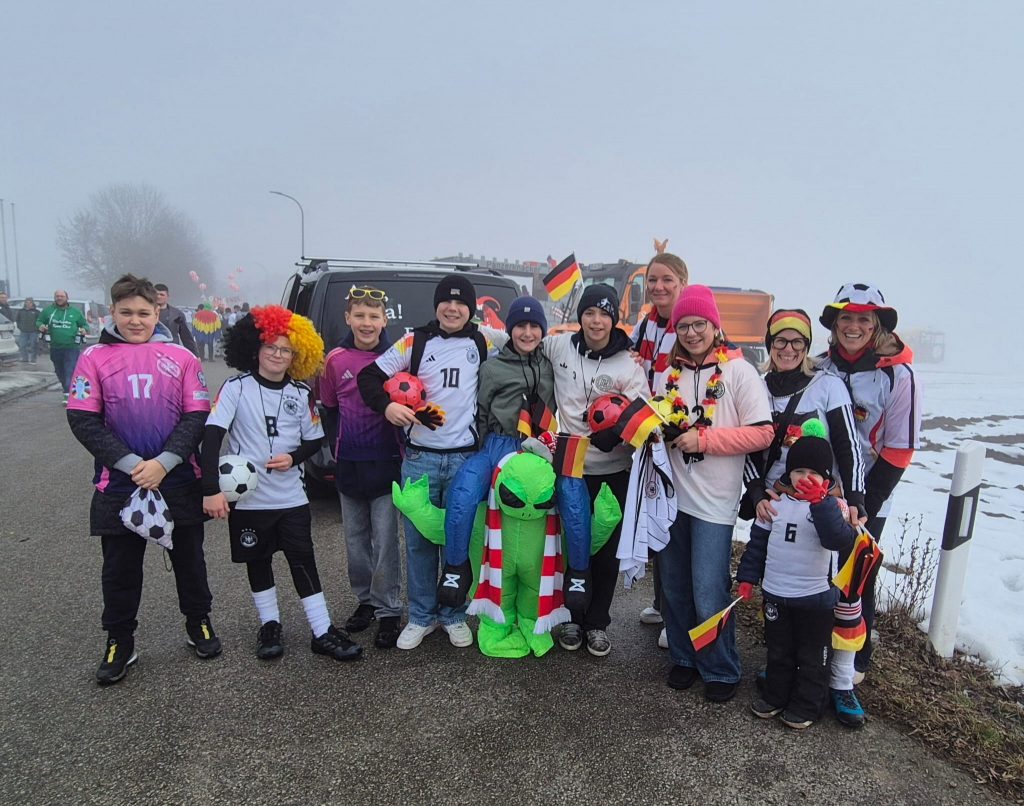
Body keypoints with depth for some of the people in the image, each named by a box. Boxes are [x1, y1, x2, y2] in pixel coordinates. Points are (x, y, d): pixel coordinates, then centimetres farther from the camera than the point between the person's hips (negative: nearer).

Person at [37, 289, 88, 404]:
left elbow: (85, 324, 14)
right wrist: (40, 326, -8)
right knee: (60, 373, 13)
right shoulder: (47, 310, 7)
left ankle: (68, 396, -15)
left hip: (72, 348, -3)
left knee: (70, 372, -12)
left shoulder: (75, 312, 5)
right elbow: (38, 321, 16)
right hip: (55, 348, 3)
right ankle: (69, 390, 30)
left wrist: (84, 329, -9)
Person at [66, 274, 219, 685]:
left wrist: (163, 462, -15)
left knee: (188, 556, 13)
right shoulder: (94, 357, 0)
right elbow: (83, 421, -5)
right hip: (120, 482, 0)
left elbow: (197, 417, -3)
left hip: (179, 481, 0)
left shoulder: (181, 357, 1)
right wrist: (131, 464, -14)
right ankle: (119, 641, 29)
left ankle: (198, 623, 33)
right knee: (120, 566, 11)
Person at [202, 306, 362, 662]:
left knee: (304, 562, 2)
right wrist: (211, 489, -20)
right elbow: (212, 437, -13)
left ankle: (322, 632, 10)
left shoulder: (301, 393, 3)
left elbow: (314, 440, 10)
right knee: (258, 562, 13)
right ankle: (270, 626, 30)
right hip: (247, 497, -1)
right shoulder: (237, 387, -6)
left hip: (292, 497, 1)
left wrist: (293, 457, -12)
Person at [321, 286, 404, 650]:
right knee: (356, 539, 14)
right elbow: (328, 410, 12)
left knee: (386, 541, 0)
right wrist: (336, 449, 7)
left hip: (386, 463, -3)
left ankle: (388, 610, 13)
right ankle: (365, 600, 31)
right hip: (348, 466, 3)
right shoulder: (335, 360, 3)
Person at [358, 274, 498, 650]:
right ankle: (421, 616, 21)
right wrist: (386, 406, -15)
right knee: (418, 540, 6)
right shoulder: (415, 341, 3)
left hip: (465, 457, 0)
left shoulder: (482, 344, 7)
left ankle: (454, 615, 24)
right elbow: (370, 375, 3)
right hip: (419, 456, 0)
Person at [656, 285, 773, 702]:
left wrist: (703, 438, -16)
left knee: (708, 593, -1)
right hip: (671, 494, 5)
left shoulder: (738, 371, -6)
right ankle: (683, 658, 33)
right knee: (674, 587, 14)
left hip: (714, 500, -5)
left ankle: (721, 671, 21)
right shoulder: (666, 373, 8)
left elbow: (762, 433, -11)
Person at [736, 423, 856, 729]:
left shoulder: (830, 505, -13)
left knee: (812, 655, 14)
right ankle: (775, 695, 37)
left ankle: (807, 705, 32)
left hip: (816, 596, -3)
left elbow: (840, 540, -32)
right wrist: (748, 577, 5)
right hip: (775, 593, 3)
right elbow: (758, 541, 6)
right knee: (778, 651, 20)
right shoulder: (775, 502, -3)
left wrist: (820, 502, -41)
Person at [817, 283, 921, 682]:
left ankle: (854, 661, 30)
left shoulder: (898, 375, -12)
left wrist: (863, 505, -13)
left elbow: (900, 448, -11)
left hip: (867, 502, -4)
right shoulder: (821, 366, 1)